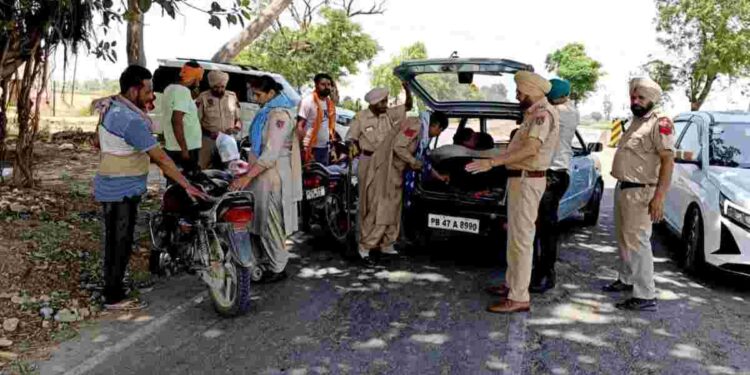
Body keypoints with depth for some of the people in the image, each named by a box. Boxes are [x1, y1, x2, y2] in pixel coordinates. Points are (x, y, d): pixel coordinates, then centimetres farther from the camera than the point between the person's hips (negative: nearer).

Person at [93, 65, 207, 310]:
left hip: (111, 188, 10)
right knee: (120, 243, 1)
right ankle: (114, 298, 12)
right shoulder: (131, 120, -24)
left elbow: (98, 142, 20)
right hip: (122, 192, -10)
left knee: (115, 242, 19)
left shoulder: (111, 109, 7)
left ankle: (113, 287, 32)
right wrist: (187, 186, -23)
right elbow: (161, 158, -26)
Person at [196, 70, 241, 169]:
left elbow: (238, 119, 15)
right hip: (209, 140, -3)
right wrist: (209, 132, -17)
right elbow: (196, 121, -2)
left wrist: (236, 128, -7)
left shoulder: (233, 97, 8)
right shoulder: (203, 97, -1)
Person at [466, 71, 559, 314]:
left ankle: (519, 298, -3)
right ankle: (512, 284, 31)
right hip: (520, 178, 11)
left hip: (527, 181, -11)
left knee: (521, 239, -8)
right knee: (515, 235, 18)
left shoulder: (543, 114, -17)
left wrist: (492, 162, -32)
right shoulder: (535, 112, 16)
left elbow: (531, 149, -29)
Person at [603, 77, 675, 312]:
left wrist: (659, 197, -26)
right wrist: (621, 186, 16)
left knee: (637, 242, -10)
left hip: (640, 192, -9)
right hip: (622, 188, 9)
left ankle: (646, 297, -5)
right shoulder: (635, 121, 16)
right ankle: (627, 279, 34)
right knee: (623, 239, 19)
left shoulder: (660, 123, -13)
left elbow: (668, 161, -19)